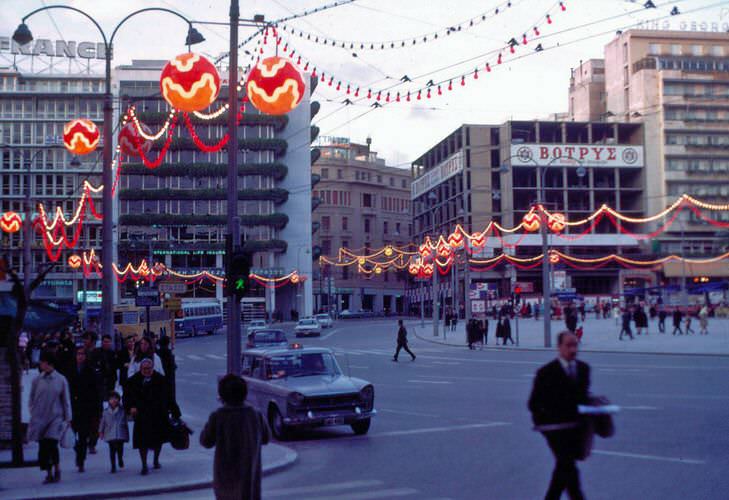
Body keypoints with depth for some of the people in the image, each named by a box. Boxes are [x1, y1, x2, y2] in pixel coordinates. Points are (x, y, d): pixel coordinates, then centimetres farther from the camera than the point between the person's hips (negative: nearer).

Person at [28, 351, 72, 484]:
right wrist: (33, 413, 1)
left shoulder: (61, 380, 0)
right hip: (40, 418, 2)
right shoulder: (37, 380, 3)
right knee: (43, 447, 3)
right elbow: (31, 399, 11)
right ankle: (49, 473, 15)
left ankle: (57, 469, 7)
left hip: (56, 417, -2)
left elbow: (66, 400, 5)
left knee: (51, 444, -14)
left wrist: (68, 418, 4)